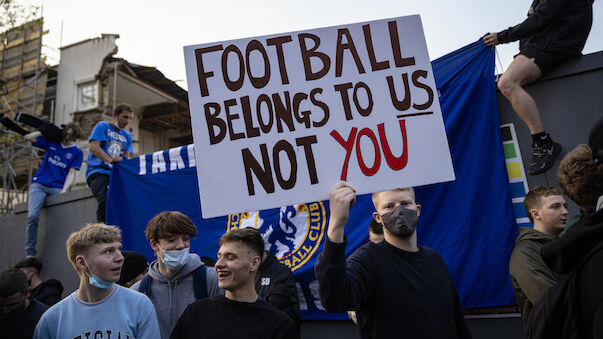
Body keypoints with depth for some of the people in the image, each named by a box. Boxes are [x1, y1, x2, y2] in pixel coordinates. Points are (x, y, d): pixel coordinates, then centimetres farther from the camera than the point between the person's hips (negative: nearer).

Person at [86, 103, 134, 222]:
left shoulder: (128, 136, 23)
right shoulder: (103, 126, 8)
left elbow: (126, 157, 14)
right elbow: (93, 147, -7)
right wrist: (110, 159, -21)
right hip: (98, 171, -5)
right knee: (105, 200, -30)